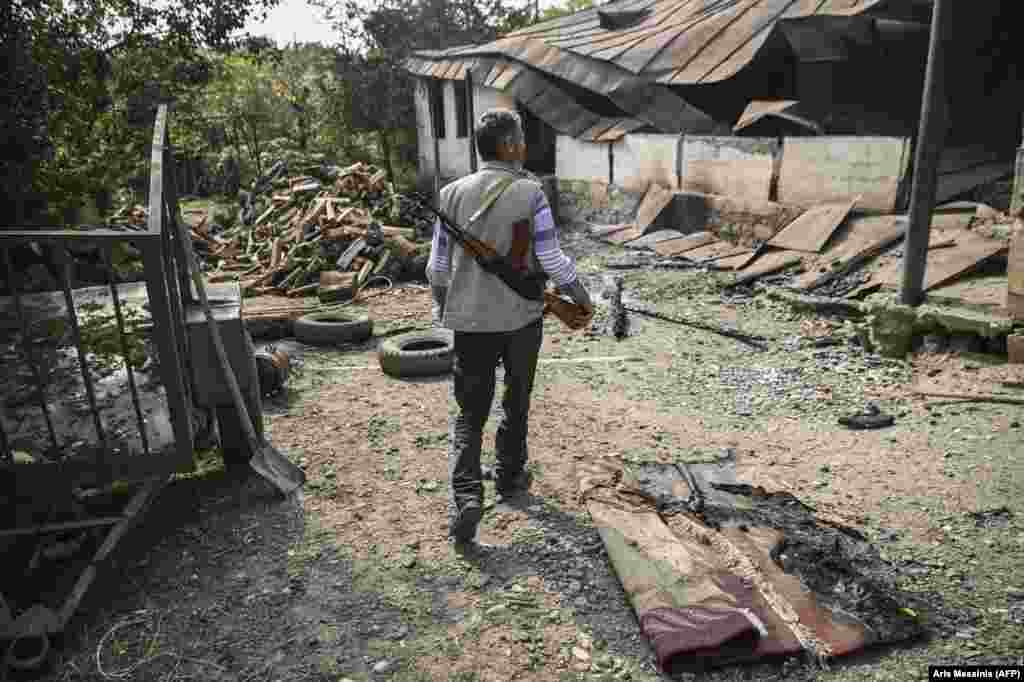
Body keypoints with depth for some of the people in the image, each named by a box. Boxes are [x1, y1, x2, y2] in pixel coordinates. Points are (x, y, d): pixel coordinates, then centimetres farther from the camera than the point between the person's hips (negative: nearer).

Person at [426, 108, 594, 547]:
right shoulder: (529, 194, -10)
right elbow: (552, 259, -10)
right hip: (522, 316, -2)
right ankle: (509, 476, 34)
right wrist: (582, 298, 5)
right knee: (516, 401, 20)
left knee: (468, 415, 8)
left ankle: (466, 496, -8)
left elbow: (438, 266, 3)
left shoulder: (454, 194, -1)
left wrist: (441, 308, 20)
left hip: (471, 319, 2)